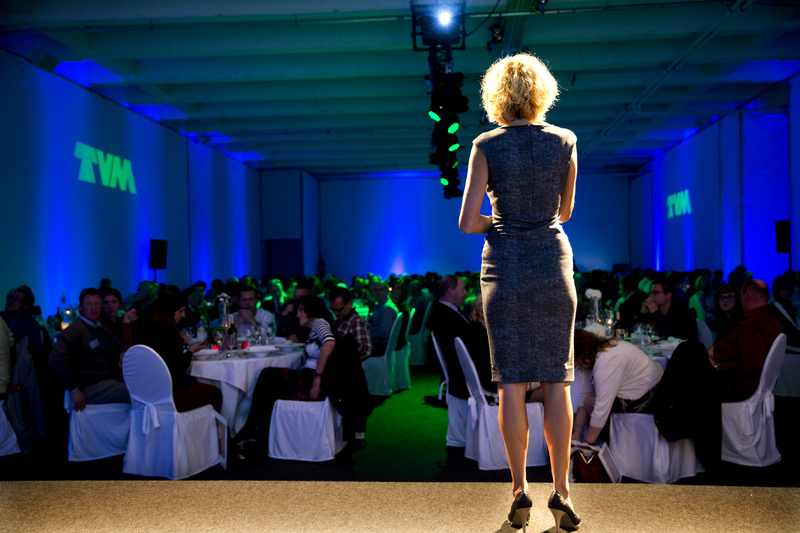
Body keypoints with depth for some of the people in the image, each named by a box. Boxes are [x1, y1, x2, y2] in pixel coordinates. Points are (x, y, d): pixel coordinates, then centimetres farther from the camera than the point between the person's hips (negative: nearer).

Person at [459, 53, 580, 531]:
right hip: (554, 263, 2)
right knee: (557, 381, 7)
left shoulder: (486, 146, -4)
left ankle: (520, 490, 7)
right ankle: (561, 491, 11)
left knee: (512, 383, 4)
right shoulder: (565, 142, 2)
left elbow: (468, 222, -8)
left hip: (504, 265, -1)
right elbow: (564, 213, 12)